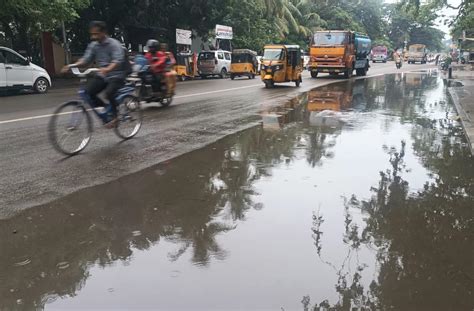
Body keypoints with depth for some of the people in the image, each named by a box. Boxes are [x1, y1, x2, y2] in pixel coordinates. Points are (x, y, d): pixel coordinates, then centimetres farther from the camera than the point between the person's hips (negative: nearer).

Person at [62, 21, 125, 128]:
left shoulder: (114, 44, -11)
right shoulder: (93, 45, 8)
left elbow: (118, 60, -26)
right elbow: (86, 59, 3)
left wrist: (107, 69, -45)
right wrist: (72, 65, -15)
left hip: (116, 76, -6)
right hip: (102, 76, 6)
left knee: (109, 93, -32)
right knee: (87, 92, -15)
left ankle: (114, 116, -7)